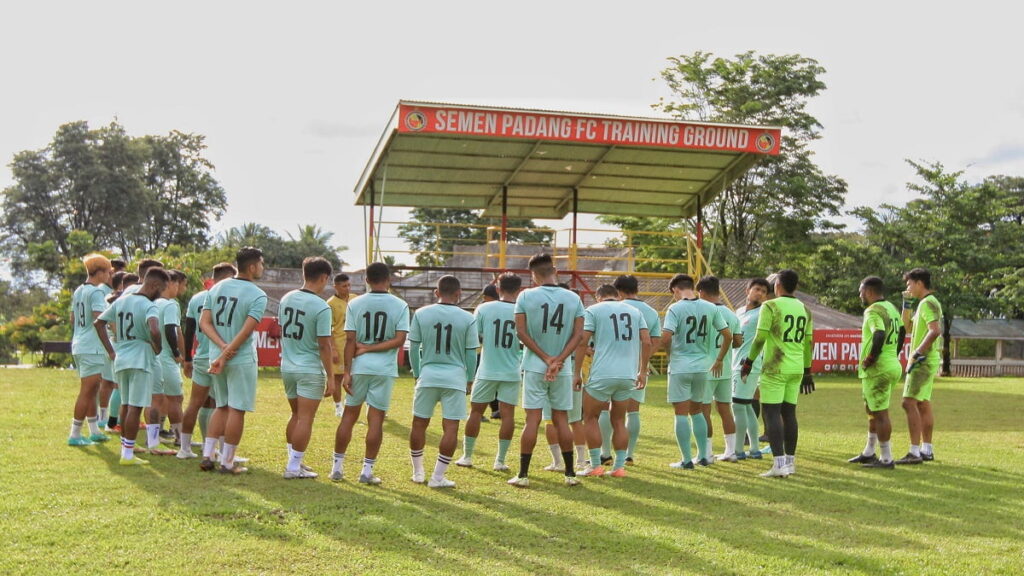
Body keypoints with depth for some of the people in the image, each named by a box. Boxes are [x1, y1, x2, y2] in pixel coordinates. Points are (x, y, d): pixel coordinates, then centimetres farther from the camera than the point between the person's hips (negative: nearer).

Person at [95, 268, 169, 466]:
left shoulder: (120, 301, 11)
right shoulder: (149, 306, -14)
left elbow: (98, 323, 16)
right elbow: (154, 331, -32)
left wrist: (111, 351, 15)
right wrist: (158, 348, -13)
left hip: (120, 360, 7)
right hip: (141, 361, -7)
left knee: (126, 406, 17)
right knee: (135, 408, -2)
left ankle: (125, 448, 25)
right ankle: (128, 455, 0)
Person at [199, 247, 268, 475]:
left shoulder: (216, 288, 7)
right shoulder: (258, 296, -11)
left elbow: (204, 322, 1)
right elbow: (246, 331, -18)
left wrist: (223, 348, -7)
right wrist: (227, 355, -14)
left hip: (216, 356, 6)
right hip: (242, 360, -6)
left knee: (221, 407, 18)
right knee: (236, 410, 2)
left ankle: (207, 456, 15)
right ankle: (227, 462, 7)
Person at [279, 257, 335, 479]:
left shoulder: (286, 299, 4)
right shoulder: (321, 307, -17)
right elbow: (324, 346, -17)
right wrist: (330, 377, -11)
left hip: (287, 367, 7)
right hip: (310, 369, -7)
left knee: (296, 415, 19)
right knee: (305, 418, 1)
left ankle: (293, 461, 25)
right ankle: (294, 468, 5)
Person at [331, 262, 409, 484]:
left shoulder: (355, 304, -1)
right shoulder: (400, 306, -2)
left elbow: (350, 340, -4)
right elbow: (399, 340, -10)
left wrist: (347, 372, -2)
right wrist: (370, 348, -4)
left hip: (359, 367, 1)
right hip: (385, 369, -1)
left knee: (349, 415, 11)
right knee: (376, 419, 4)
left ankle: (337, 466, 15)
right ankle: (367, 470, 6)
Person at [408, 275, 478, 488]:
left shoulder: (421, 314, -1)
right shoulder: (467, 319, -4)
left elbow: (413, 348, 3)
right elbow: (471, 354, 1)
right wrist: (469, 379, 14)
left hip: (428, 375, 2)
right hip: (455, 377, -1)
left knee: (419, 423, 15)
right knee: (450, 427, 3)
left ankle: (418, 472, 23)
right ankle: (438, 477, 3)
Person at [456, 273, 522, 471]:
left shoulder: (483, 309, -5)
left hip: (487, 370, 0)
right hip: (512, 371, 0)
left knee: (476, 411, 11)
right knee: (507, 413, 4)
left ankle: (467, 456, 18)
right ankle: (500, 460, 7)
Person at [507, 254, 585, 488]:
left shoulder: (526, 296, -4)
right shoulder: (573, 299, 2)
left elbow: (521, 332, -7)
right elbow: (578, 334, -2)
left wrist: (546, 358, -6)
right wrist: (558, 360, -8)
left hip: (534, 366, -2)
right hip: (563, 370, 2)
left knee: (533, 419, 0)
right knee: (562, 420, 10)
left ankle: (523, 474, 2)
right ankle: (570, 473, 14)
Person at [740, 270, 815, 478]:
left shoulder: (771, 306, -8)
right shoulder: (804, 310, 11)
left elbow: (760, 338, -11)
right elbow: (809, 343, 14)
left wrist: (749, 361, 0)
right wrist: (807, 371, 21)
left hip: (775, 368, -6)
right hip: (797, 369, 6)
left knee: (771, 413, -5)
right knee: (789, 413, 13)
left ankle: (779, 463, -11)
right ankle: (790, 461, 18)